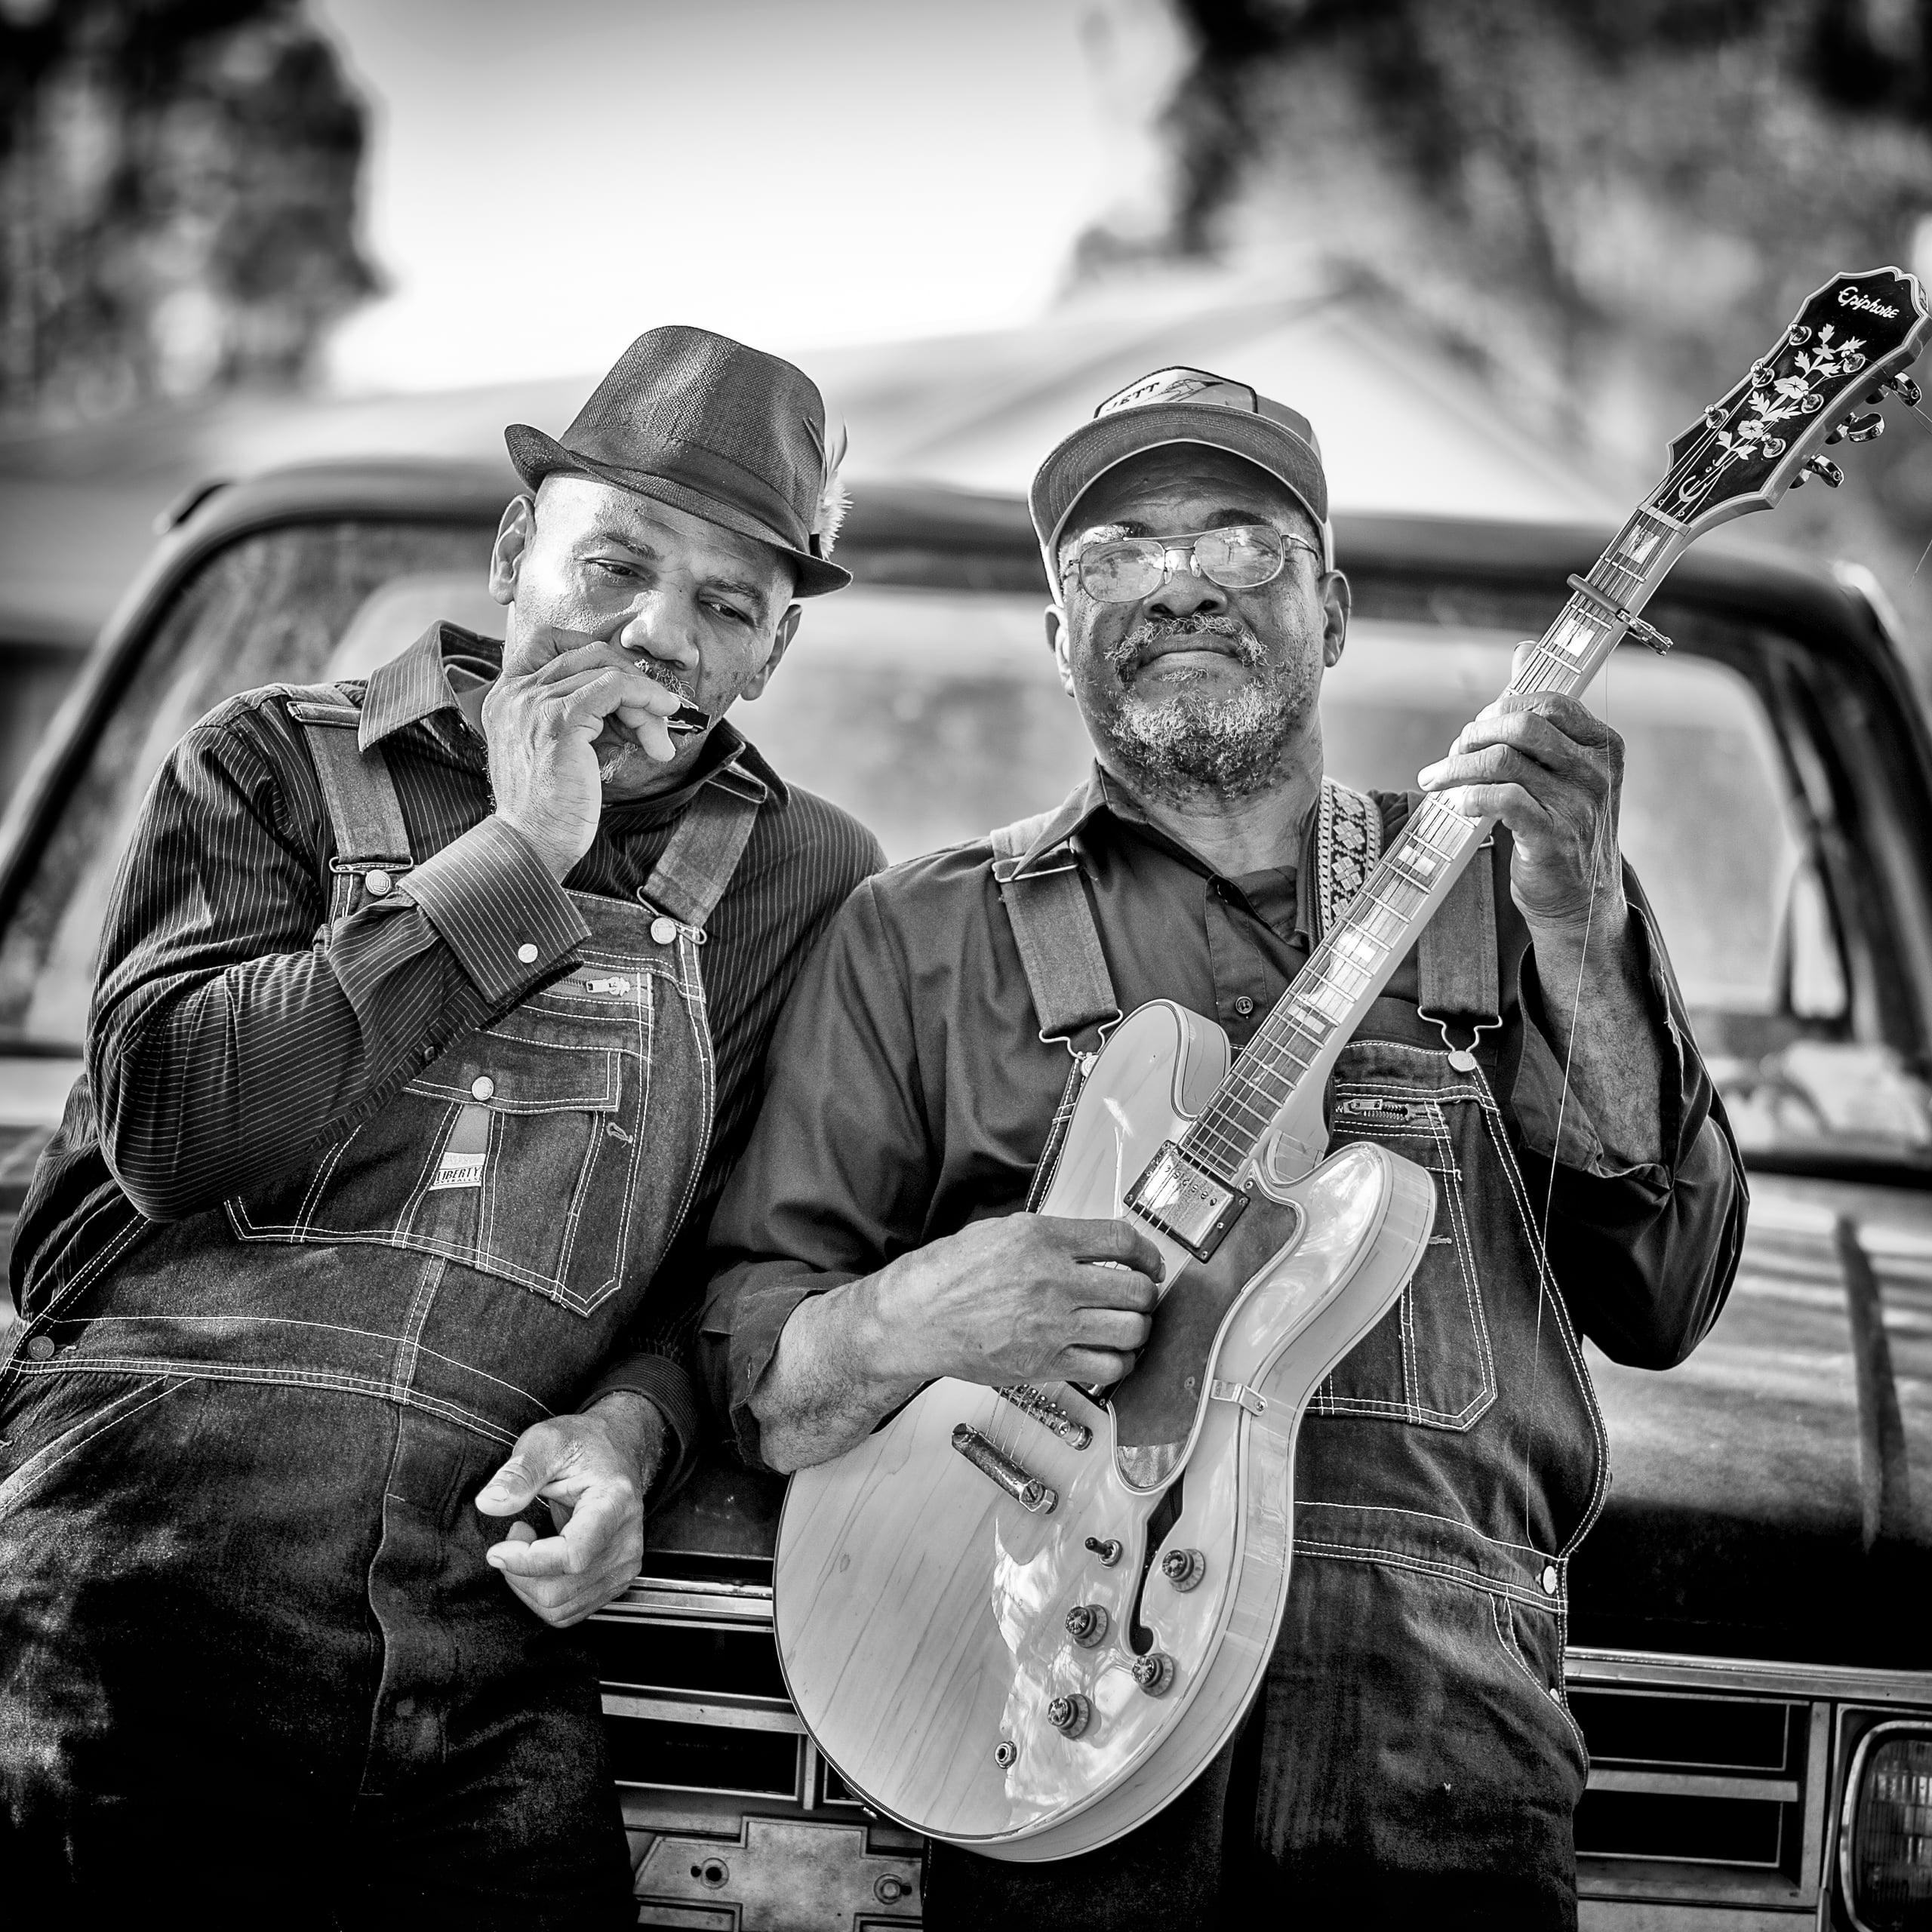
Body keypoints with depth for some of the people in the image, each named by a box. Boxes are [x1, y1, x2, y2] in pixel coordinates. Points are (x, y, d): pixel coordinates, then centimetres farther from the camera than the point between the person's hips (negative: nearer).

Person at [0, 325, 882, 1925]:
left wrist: (630, 1423, -9)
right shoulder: (276, 766, 8)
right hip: (144, 1549, -1)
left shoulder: (804, 880, 13)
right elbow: (169, 1118, -8)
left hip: (491, 1615, 2)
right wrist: (514, 858, -6)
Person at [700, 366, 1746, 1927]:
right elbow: (747, 1356, 5)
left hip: (1447, 1723, 1)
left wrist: (1582, 921, -5)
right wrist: (906, 1324, -15)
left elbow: (1663, 1297, 4)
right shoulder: (922, 937, 10)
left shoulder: (1481, 891, 14)